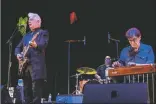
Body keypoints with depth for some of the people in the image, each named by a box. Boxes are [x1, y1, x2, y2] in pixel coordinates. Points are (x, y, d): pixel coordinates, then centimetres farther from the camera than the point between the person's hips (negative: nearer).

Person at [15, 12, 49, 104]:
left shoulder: (43, 33, 2)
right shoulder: (26, 35, 23)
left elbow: (44, 44, -16)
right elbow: (18, 47, 25)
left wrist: (36, 45, -38)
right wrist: (18, 54, 3)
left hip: (37, 66, -7)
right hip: (25, 65, 7)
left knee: (36, 92, -11)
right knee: (27, 91, 8)